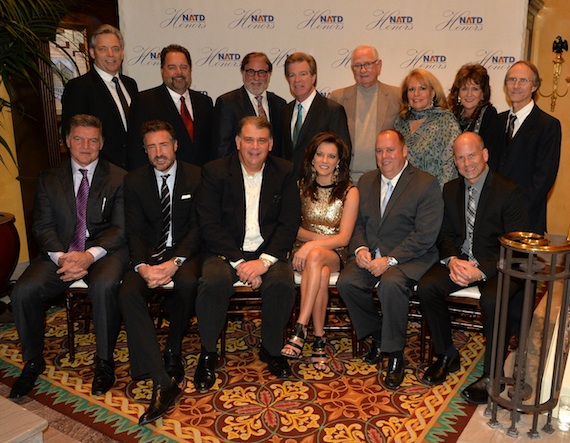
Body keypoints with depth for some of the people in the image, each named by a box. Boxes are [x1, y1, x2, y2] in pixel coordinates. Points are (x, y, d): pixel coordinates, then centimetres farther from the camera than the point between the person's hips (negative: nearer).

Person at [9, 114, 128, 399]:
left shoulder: (118, 179, 6)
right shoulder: (48, 180, 14)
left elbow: (120, 227, -2)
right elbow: (42, 226, 5)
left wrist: (90, 255, -20)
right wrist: (62, 257, -15)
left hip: (104, 250, -2)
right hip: (60, 251, 3)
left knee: (104, 286, -35)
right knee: (23, 291, -23)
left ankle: (104, 361, -14)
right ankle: (33, 362, 1)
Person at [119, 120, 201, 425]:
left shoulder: (195, 177, 1)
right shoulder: (134, 181, 6)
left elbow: (197, 227, -5)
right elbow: (134, 232, 0)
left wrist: (176, 261, -21)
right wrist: (142, 266, -20)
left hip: (184, 251, -1)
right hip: (148, 253, 2)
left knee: (187, 283, -35)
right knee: (128, 293, -28)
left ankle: (173, 352, -6)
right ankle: (163, 383, -32)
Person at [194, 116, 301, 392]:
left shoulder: (284, 172, 4)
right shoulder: (214, 172, -1)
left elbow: (290, 223, -3)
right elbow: (209, 225, -8)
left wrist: (264, 260, -17)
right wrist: (239, 262, -18)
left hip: (268, 251, 1)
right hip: (226, 251, -1)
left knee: (283, 282, -29)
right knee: (214, 280, -31)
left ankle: (271, 349, -3)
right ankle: (207, 354, -8)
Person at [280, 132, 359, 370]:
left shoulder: (349, 192, -1)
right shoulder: (301, 186, 7)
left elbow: (344, 237, -7)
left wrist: (312, 245, -22)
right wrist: (317, 237, -12)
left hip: (334, 253, -1)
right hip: (303, 250, 1)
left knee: (315, 257, -38)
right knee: (322, 274, -35)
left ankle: (300, 330, -37)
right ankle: (318, 340, -27)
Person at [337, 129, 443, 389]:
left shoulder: (426, 185, -7)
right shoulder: (366, 181, 13)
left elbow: (425, 236, -14)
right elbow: (358, 222, 14)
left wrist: (389, 260, -21)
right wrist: (360, 248, -7)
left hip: (410, 257, -5)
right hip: (371, 254, 5)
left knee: (391, 284, -34)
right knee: (346, 282, -21)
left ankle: (395, 353, -13)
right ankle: (377, 336, 4)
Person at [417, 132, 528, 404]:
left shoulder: (509, 192, -9)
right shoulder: (450, 190, 8)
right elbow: (446, 234, 9)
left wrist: (482, 270, -26)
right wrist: (452, 260, -14)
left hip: (496, 264, -4)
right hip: (460, 260, 5)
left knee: (492, 299, -34)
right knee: (426, 287, -20)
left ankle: (492, 374, -12)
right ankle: (447, 356, 0)